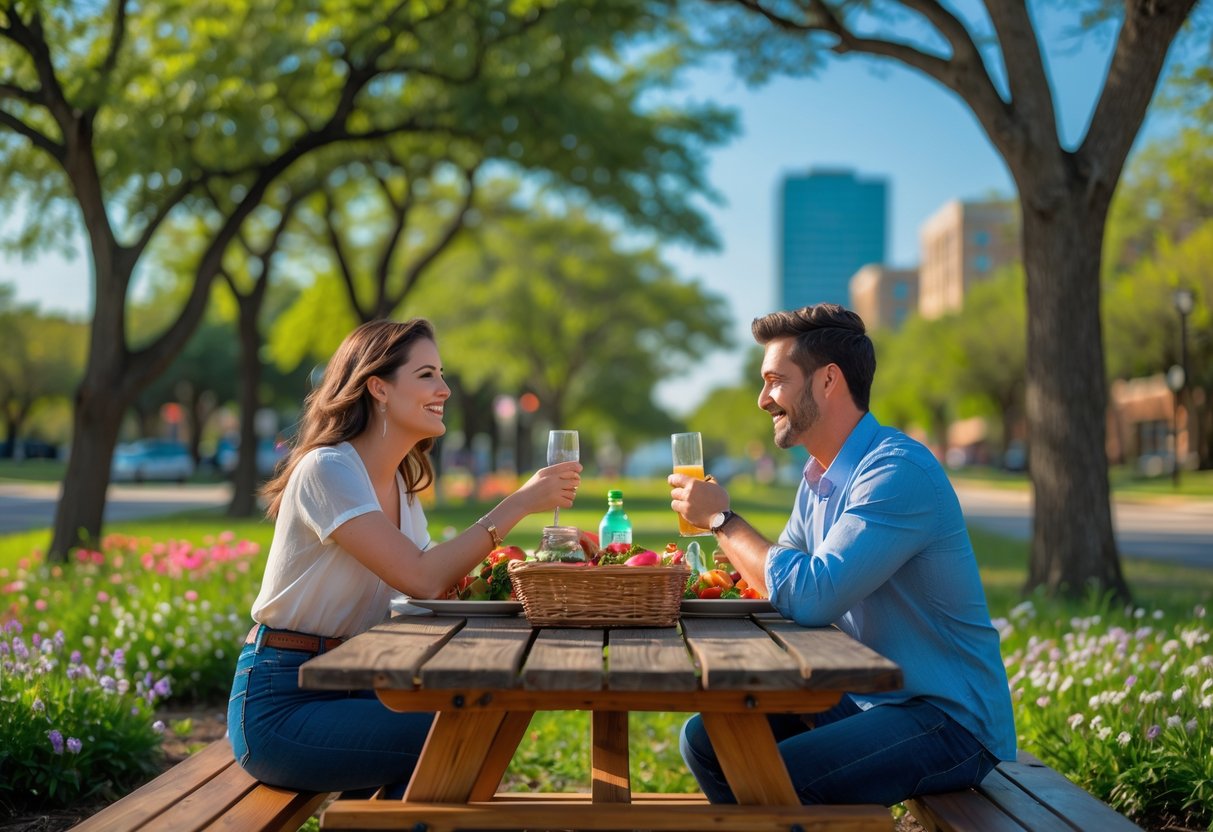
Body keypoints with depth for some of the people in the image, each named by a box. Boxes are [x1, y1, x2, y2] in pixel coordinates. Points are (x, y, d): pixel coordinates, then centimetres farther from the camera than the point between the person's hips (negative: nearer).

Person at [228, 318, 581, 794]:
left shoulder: (400, 484, 10)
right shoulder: (327, 469, -17)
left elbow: (441, 586, 1)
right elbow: (421, 579, -25)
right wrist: (517, 504, -22)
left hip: (345, 687, 8)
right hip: (279, 706, -8)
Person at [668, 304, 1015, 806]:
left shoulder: (897, 471, -20)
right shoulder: (819, 479, 10)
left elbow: (811, 598, -28)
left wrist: (722, 519, -17)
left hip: (949, 720, -9)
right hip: (864, 698, 9)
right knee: (704, 739, 5)